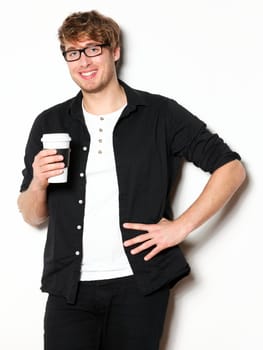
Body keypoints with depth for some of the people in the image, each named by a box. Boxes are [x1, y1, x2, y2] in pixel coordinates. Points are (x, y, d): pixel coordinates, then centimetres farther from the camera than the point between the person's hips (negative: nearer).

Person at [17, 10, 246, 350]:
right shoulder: (50, 124, 7)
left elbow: (231, 168, 2)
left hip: (139, 286, -1)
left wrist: (181, 226, -6)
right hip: (69, 288, 2)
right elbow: (33, 216, 12)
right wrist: (38, 184, -10)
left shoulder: (160, 115, 0)